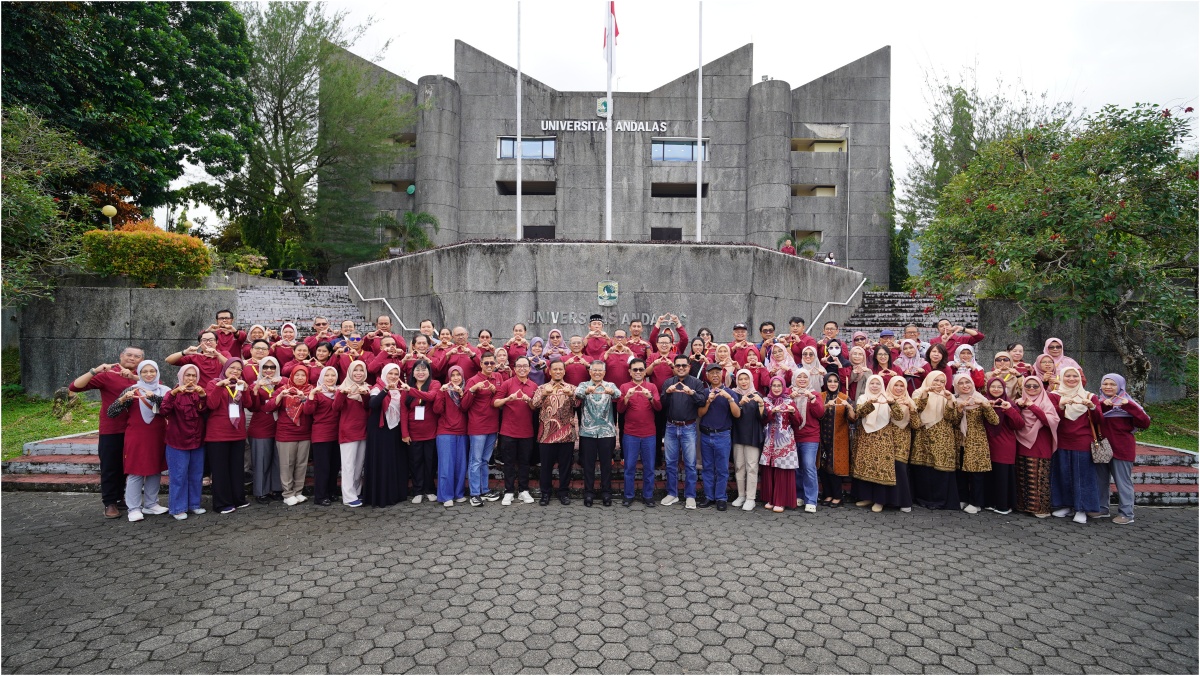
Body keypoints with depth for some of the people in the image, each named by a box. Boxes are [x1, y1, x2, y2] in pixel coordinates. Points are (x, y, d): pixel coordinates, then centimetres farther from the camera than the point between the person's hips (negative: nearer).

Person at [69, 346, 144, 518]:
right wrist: (94, 371, -24)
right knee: (110, 467, 4)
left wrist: (133, 376, -24)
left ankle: (120, 497, 30)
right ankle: (110, 503, 14)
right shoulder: (107, 374, -4)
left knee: (125, 466, 16)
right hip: (111, 430, -4)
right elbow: (75, 387, -11)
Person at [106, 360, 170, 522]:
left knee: (155, 470, 10)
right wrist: (123, 399, -23)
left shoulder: (164, 390, 4)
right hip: (136, 436, -3)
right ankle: (134, 508, 7)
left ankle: (151, 504, 22)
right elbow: (110, 413, -6)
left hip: (158, 436, 3)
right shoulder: (132, 390, -2)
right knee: (135, 471, 0)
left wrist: (152, 396, -31)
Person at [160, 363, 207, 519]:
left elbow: (207, 412, -9)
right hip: (178, 442, -4)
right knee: (179, 476, 0)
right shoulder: (174, 394, -4)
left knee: (196, 475, 11)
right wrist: (173, 393, -34)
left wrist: (203, 395, -24)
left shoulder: (200, 393, 7)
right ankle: (178, 508, 9)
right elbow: (163, 411, -22)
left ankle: (194, 504, 22)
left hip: (197, 441, 4)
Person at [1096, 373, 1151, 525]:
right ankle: (1101, 508, 25)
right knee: (1100, 480, 14)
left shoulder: (1127, 404, -4)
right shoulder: (1100, 402, 8)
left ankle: (1126, 513, 8)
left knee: (1123, 482, 1)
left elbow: (1145, 423, -16)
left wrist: (1129, 406, -23)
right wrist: (1102, 406, -21)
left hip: (1121, 449, -5)